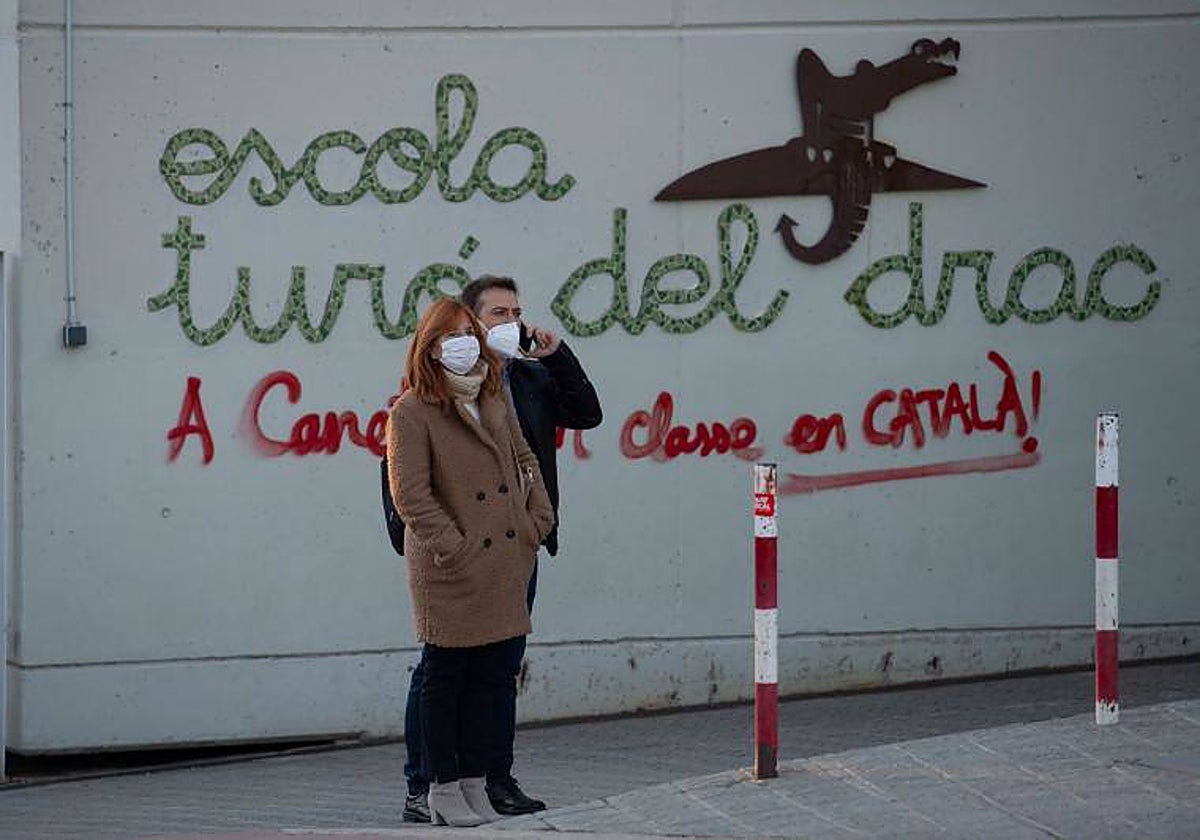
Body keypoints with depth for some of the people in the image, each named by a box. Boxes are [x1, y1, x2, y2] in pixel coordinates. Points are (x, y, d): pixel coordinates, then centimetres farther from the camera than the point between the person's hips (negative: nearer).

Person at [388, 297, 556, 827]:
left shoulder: (494, 398, 12)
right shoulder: (411, 413, -10)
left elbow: (523, 459, 22)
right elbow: (410, 495, -14)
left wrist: (538, 519, 9)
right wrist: (453, 546, -17)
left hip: (505, 562, 7)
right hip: (451, 567, -7)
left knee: (489, 676, 10)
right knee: (445, 676, 1)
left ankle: (474, 784, 18)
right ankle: (443, 790, 7)